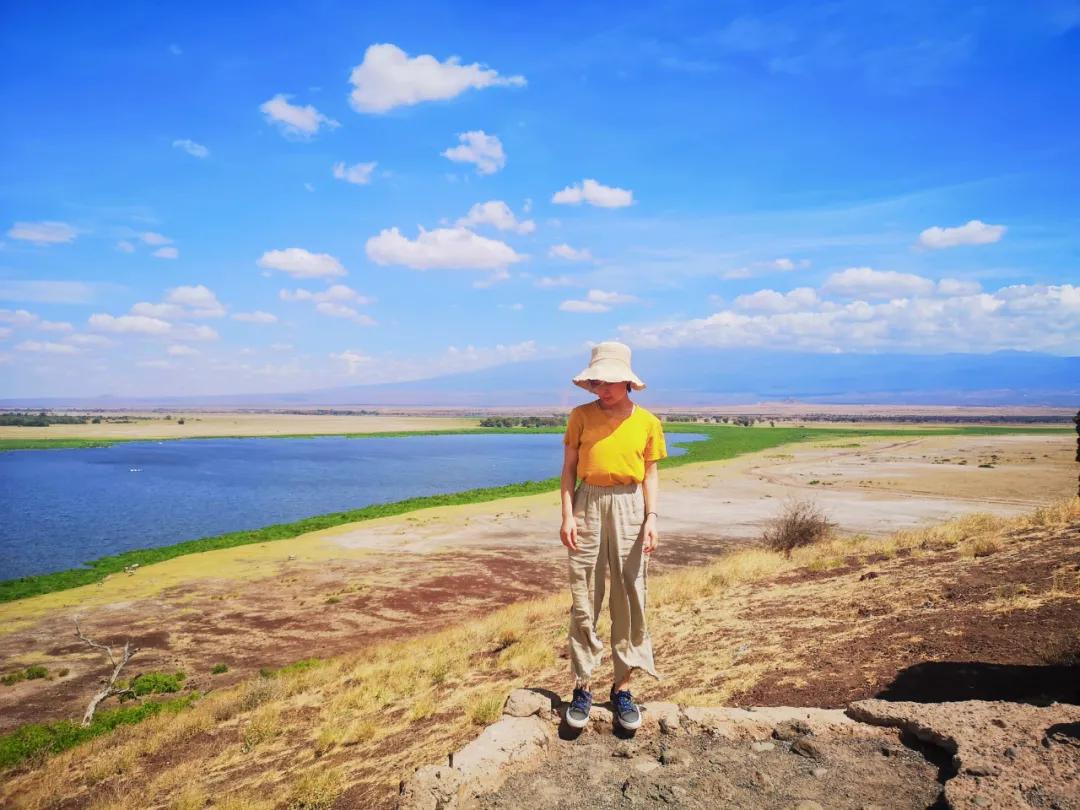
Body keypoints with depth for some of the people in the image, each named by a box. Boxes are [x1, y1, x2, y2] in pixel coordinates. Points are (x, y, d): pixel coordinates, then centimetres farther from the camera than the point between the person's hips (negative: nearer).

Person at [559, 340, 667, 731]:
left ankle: (622, 687, 15)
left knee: (629, 600, 4)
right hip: (588, 505, 0)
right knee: (584, 600, 2)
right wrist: (567, 515, -6)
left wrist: (651, 517, -4)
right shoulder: (581, 416, 3)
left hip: (629, 508, 1)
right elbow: (569, 468, 3)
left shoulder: (647, 422, 4)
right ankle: (583, 686, 13)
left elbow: (650, 474, 7)